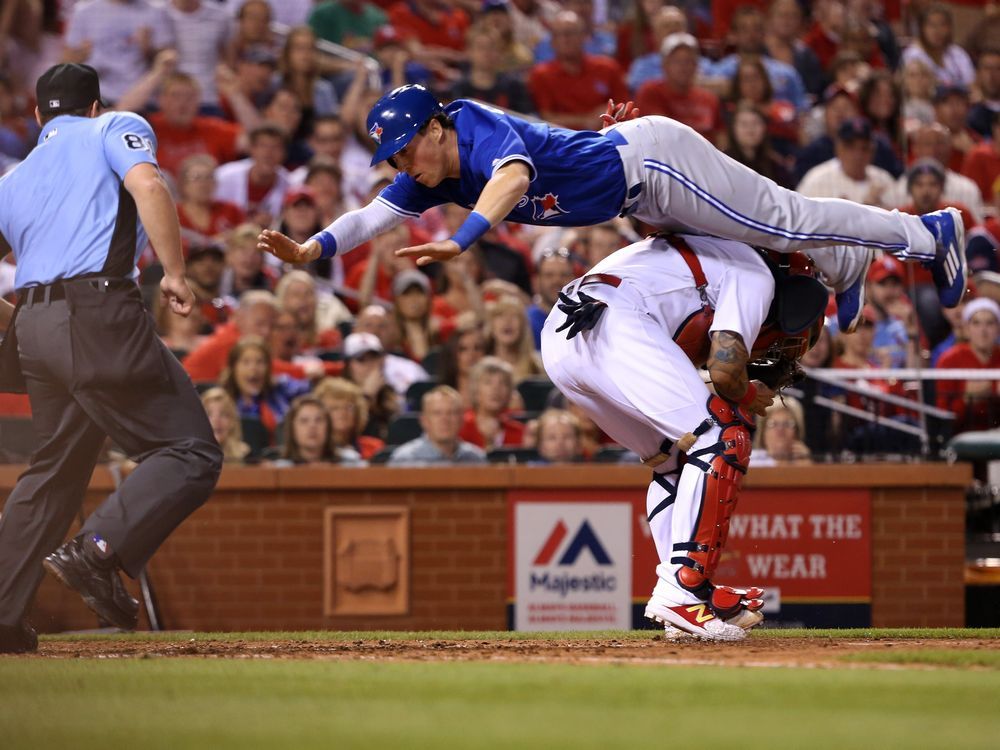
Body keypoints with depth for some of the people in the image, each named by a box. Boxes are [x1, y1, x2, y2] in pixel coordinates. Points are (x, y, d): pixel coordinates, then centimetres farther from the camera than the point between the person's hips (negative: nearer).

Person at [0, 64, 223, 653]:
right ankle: (100, 551, -24)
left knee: (56, 468, 18)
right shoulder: (115, 129, 10)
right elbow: (148, 186, -10)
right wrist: (175, 274, -8)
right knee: (191, 451, -6)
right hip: (98, 313, -7)